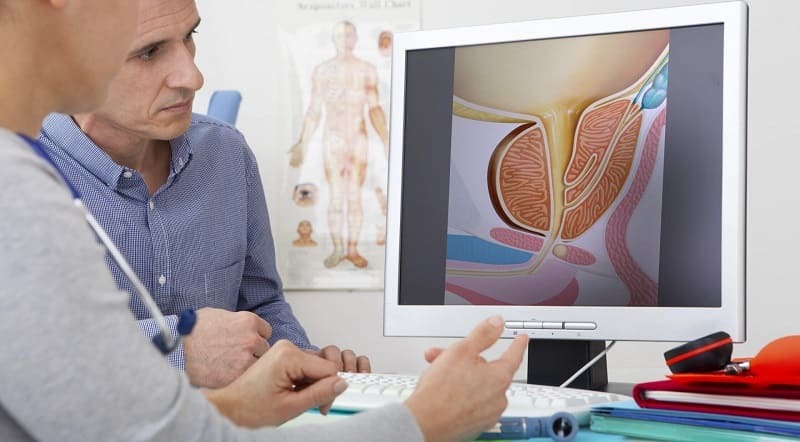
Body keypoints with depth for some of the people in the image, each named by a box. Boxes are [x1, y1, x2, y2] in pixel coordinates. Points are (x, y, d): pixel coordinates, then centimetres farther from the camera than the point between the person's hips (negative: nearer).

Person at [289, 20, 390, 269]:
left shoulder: (367, 71, 2)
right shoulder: (321, 71, 1)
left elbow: (374, 110, 3)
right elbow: (314, 111, 4)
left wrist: (386, 141, -7)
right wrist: (301, 145, -2)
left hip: (358, 140, 1)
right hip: (332, 141, 0)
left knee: (354, 196, 2)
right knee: (335, 197, -1)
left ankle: (353, 249, 9)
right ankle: (338, 248, 8)